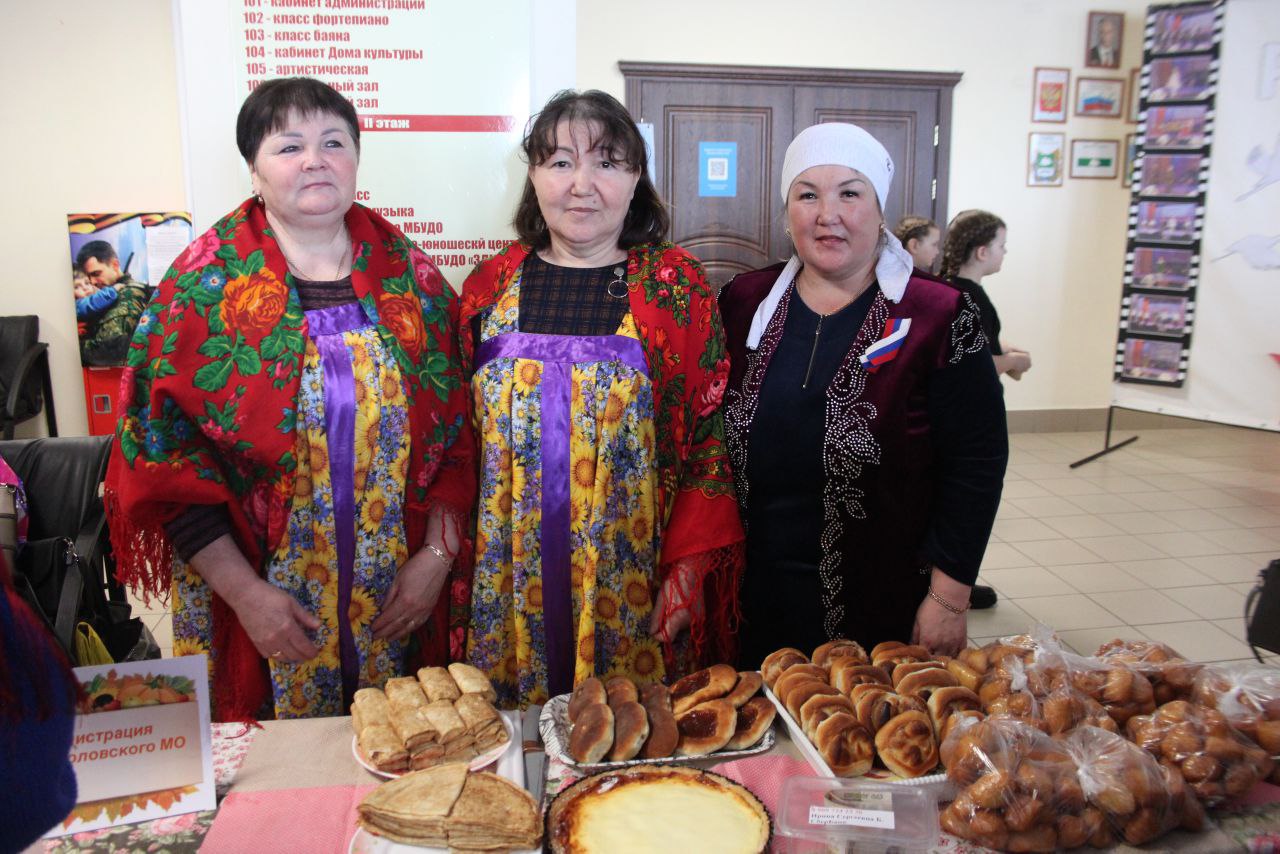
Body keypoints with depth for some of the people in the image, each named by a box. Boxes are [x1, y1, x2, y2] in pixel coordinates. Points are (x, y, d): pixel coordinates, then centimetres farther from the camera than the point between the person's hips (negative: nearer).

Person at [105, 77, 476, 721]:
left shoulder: (409, 274, 2)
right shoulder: (204, 283, -4)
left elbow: (459, 432, 3)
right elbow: (161, 455, -6)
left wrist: (437, 554, -5)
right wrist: (245, 593, -10)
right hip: (263, 609, -1)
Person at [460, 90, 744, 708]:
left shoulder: (676, 285, -2)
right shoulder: (492, 285, 5)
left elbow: (712, 436, -3)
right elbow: (460, 436, 9)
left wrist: (691, 563, -8)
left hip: (636, 586, -2)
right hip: (511, 584, 2)